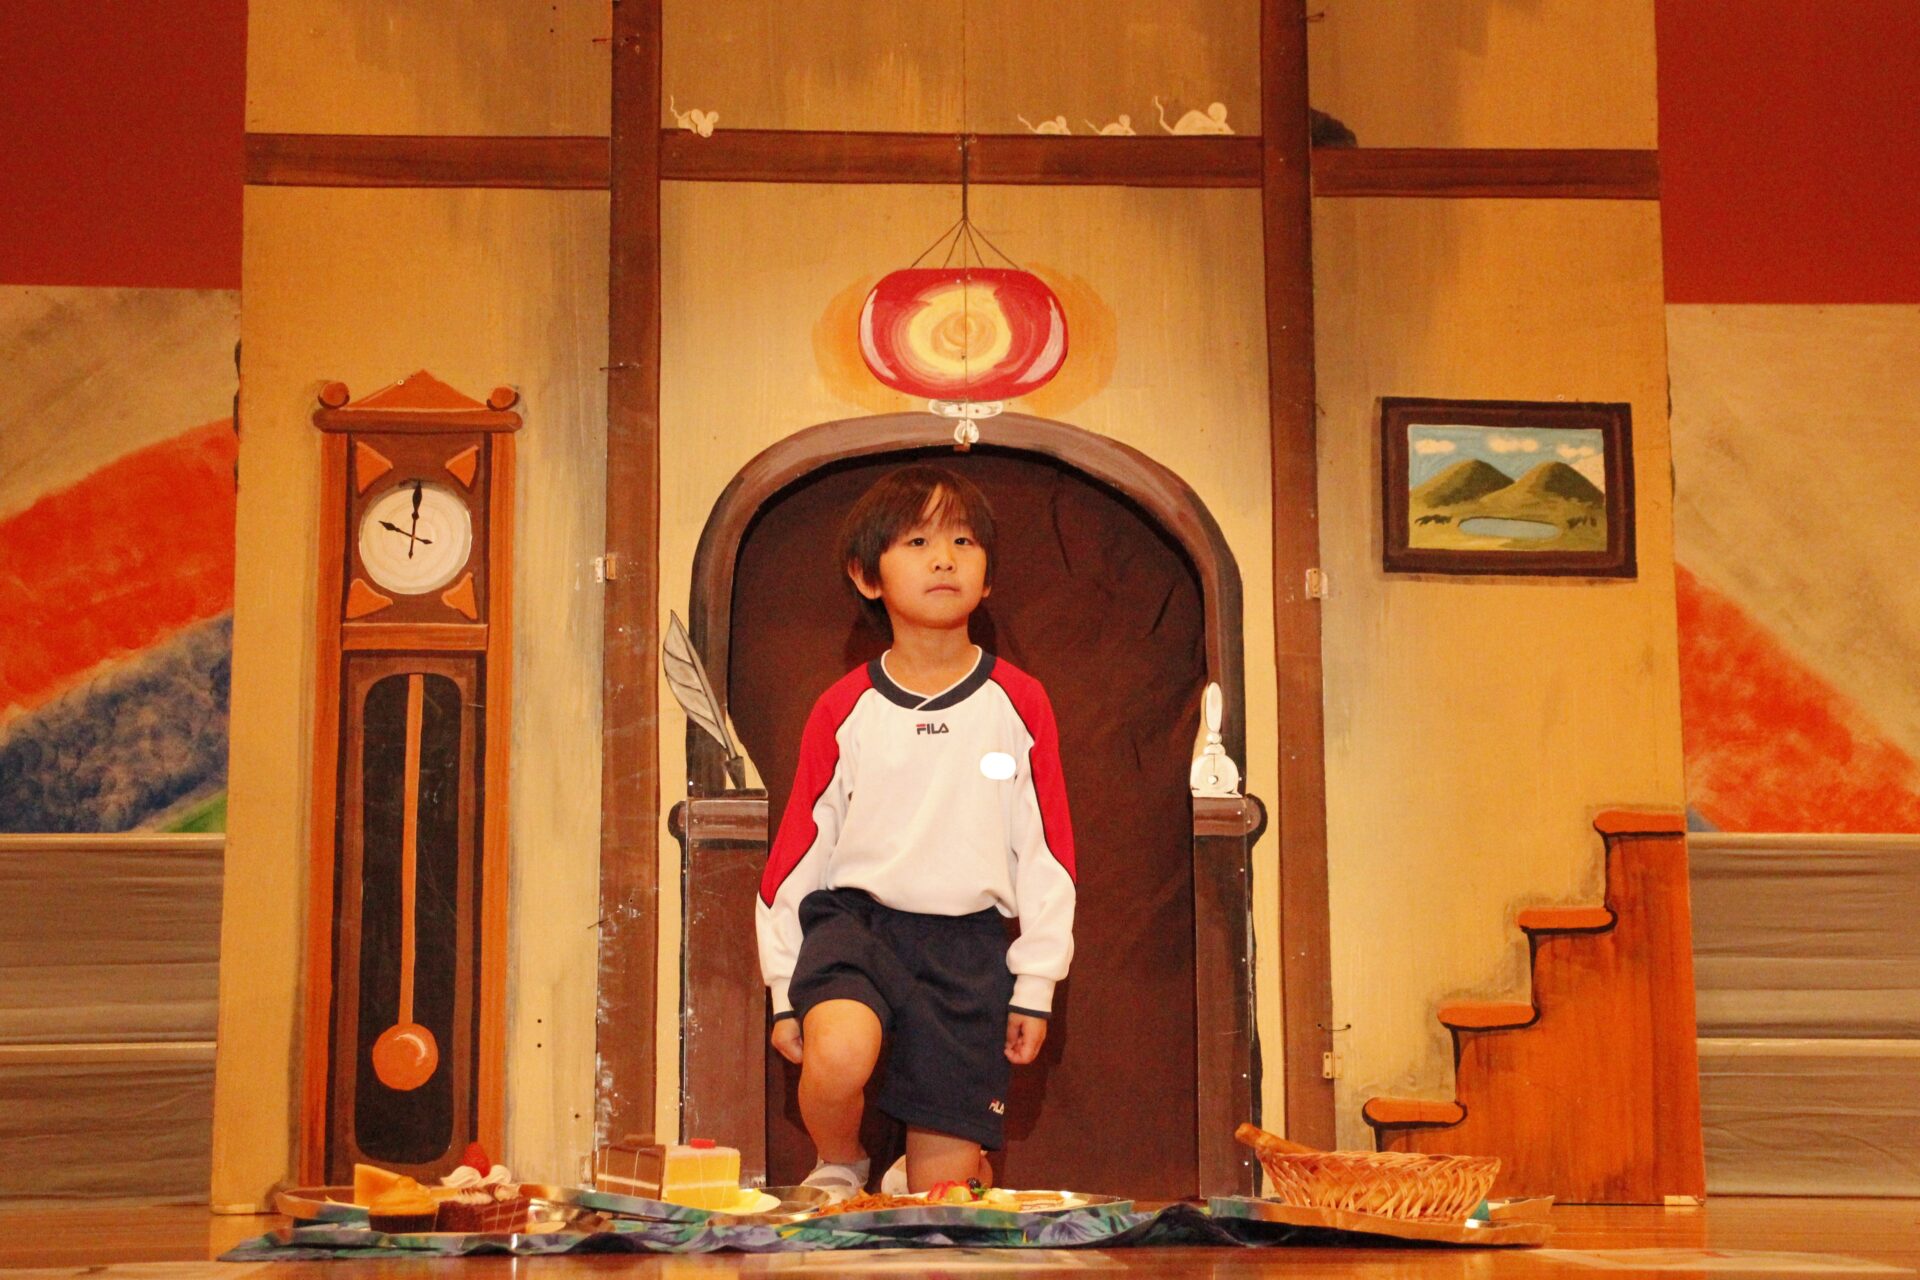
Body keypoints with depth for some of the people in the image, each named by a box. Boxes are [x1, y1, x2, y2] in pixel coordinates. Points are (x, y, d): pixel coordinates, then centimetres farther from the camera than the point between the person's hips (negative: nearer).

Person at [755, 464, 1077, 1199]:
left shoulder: (1018, 705, 2)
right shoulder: (843, 710, 1)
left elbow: (1046, 853, 5)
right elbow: (797, 848, 6)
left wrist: (1035, 986, 3)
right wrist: (786, 989, 5)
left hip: (967, 944, 1)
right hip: (853, 917, -1)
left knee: (945, 1183, 1)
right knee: (839, 1053, -34)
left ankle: (921, 1183, 39)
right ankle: (837, 1175, -1)